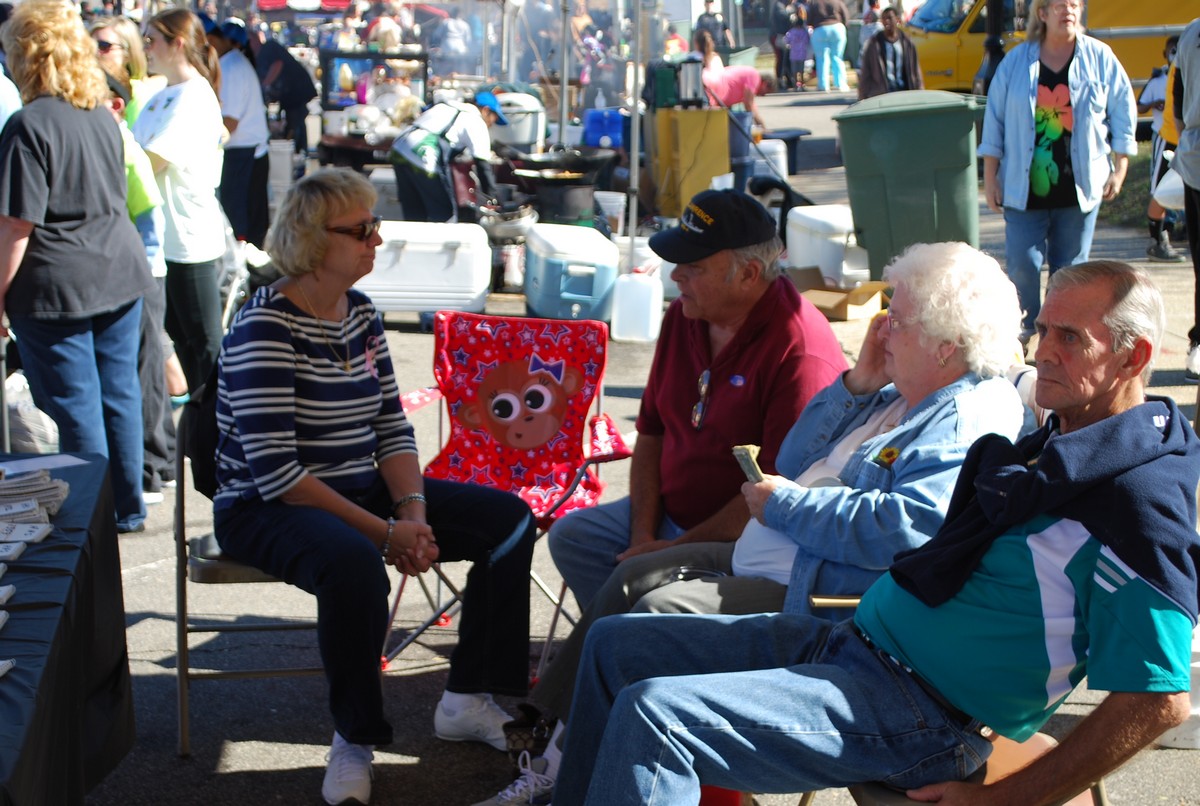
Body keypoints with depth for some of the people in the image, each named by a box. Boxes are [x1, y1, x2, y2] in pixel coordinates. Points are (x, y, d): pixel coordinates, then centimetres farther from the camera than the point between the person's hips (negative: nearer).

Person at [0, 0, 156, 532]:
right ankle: (128, 509, 25)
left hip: (57, 287, -7)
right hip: (120, 271, 7)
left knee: (76, 404, 2)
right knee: (119, 393, 14)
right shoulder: (102, 115, 8)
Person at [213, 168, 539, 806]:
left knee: (508, 518, -1)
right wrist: (384, 531, -24)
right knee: (354, 564, -40)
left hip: (362, 490, 8)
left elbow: (392, 429, 8)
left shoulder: (361, 314, 6)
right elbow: (274, 473, -24)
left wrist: (412, 508, -12)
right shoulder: (265, 327, -19)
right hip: (265, 510, -8)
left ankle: (467, 701, 7)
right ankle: (354, 740, -16)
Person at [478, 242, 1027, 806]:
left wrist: (783, 504, -19)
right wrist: (856, 385, 2)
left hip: (814, 598, -11)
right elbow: (793, 461, 16)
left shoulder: (972, 423, -17)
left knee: (659, 613, -19)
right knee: (632, 581, 7)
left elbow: (902, 531, -31)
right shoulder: (897, 393, 14)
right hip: (762, 562, 11)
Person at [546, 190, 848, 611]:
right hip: (668, 517, 9)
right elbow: (651, 433, 11)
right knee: (571, 535, -2)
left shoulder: (801, 351, -22)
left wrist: (678, 549, -19)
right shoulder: (683, 316, 6)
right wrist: (643, 534, -2)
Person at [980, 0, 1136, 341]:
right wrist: (990, 179, 1)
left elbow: (1123, 113, 7)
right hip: (1024, 189, 0)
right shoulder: (1016, 61, 1)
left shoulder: (1100, 58, 2)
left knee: (1070, 269, 7)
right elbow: (994, 121, 4)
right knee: (1022, 265, -4)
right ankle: (1020, 333, 13)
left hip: (1079, 189, 1)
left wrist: (1119, 169, 2)